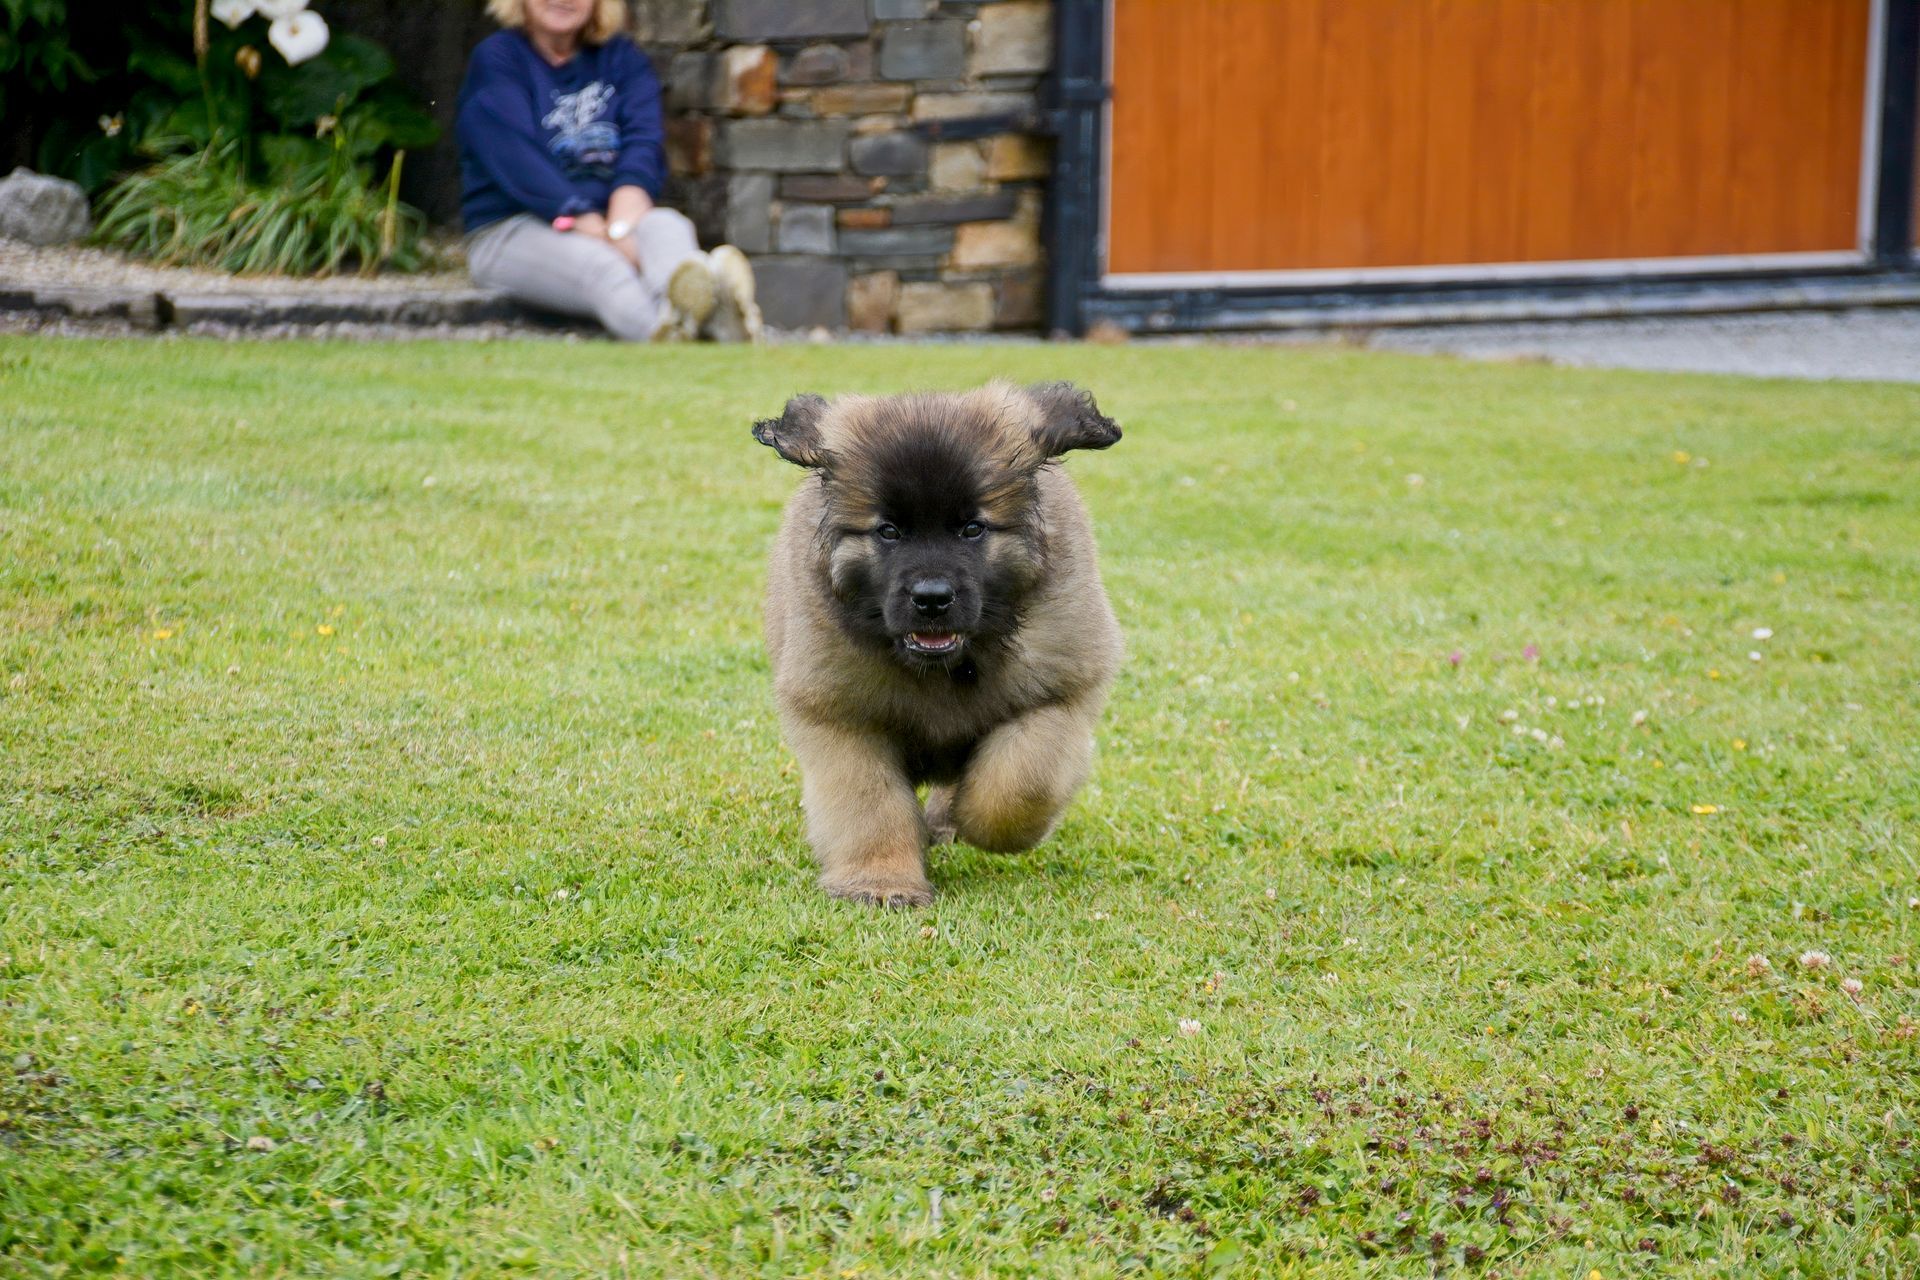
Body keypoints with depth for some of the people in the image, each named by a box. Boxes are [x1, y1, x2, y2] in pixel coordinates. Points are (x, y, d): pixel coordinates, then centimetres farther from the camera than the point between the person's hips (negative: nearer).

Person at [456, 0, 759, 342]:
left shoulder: (622, 57, 16)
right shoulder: (496, 59, 4)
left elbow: (644, 138, -2)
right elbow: (516, 157, -13)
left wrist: (623, 216, -25)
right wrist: (588, 224, -27)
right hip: (513, 229, -3)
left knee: (668, 225, -31)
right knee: (598, 264, -36)